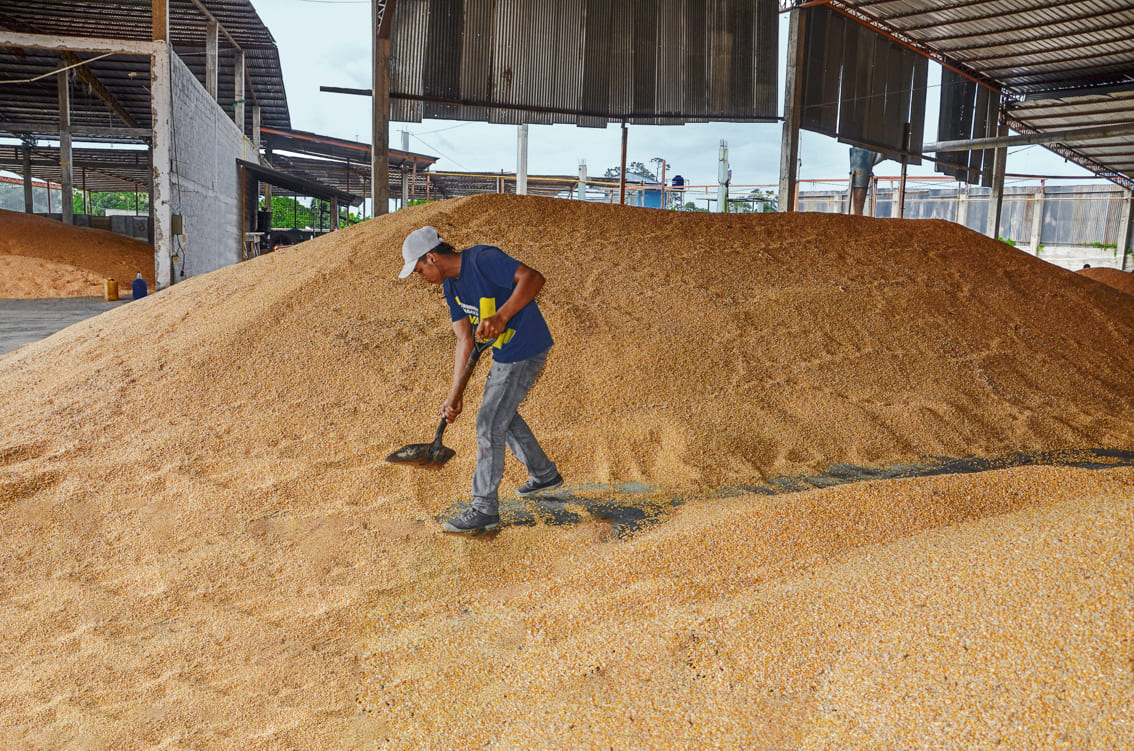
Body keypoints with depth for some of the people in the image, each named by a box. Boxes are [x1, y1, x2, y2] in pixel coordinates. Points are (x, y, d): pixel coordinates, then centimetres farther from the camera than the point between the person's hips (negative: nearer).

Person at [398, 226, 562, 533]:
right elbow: (464, 341, 4)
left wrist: (502, 316, -43)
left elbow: (533, 278, -32)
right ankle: (545, 474, 42)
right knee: (501, 413, 24)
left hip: (526, 352, -10)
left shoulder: (483, 260, -22)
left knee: (489, 424, -8)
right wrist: (454, 394, -1)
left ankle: (484, 509, 3)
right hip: (504, 353, 10)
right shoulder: (451, 286, 6)